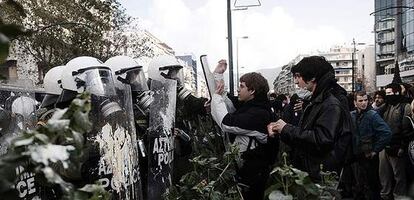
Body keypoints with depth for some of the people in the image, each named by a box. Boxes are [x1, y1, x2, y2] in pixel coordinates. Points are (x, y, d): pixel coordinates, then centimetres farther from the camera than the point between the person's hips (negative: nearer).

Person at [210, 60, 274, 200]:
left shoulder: (258, 114, -22)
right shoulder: (246, 105, 6)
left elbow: (227, 123, -29)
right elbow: (227, 103, 12)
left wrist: (216, 95, -18)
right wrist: (218, 75, 9)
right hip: (243, 168, 9)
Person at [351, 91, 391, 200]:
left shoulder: (373, 115, -13)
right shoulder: (351, 115, 3)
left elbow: (387, 133, -22)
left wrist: (375, 150, -17)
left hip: (369, 157, -5)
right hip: (355, 156, 5)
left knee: (370, 187, 5)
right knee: (358, 185, 19)